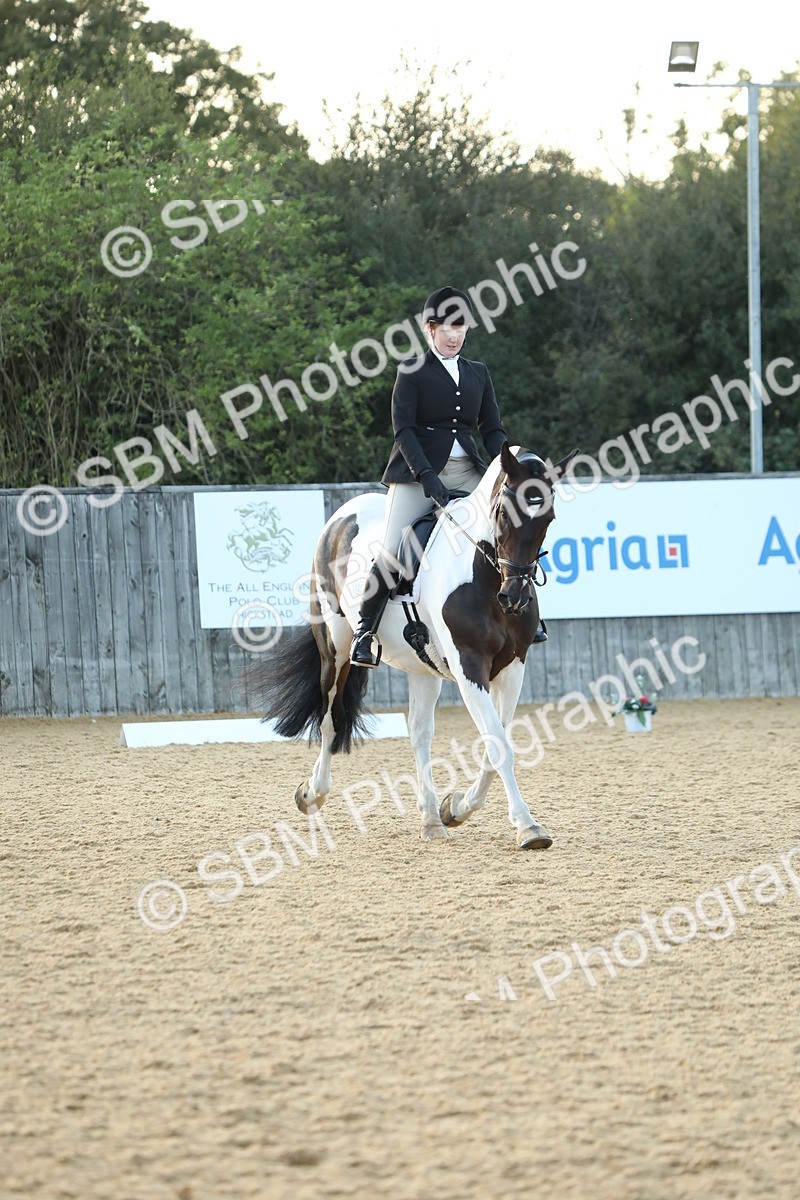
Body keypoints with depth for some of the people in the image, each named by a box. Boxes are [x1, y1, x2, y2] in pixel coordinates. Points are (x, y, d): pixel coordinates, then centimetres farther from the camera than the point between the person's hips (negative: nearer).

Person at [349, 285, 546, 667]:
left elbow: (493, 429, 11)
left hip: (467, 472, 4)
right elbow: (403, 429, -8)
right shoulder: (413, 372, 0)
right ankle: (364, 632, -5)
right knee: (391, 551, -12)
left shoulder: (478, 374, 14)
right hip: (419, 471, -4)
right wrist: (427, 476, -20)